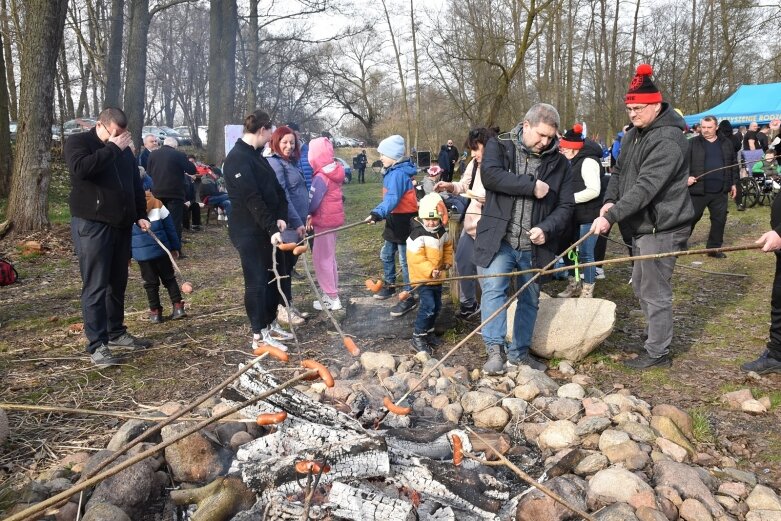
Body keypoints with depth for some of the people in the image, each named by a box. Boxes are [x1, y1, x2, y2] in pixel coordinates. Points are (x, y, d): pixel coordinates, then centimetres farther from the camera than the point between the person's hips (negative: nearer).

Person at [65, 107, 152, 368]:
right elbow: (81, 168, -24)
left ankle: (116, 333, 25)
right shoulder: (78, 142, -3)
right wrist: (112, 148, -18)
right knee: (95, 286, -7)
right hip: (91, 225, -7)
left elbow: (136, 184, 20)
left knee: (118, 283, 13)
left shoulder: (124, 150, 16)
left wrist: (140, 215, 8)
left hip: (120, 225, 7)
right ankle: (97, 345, -3)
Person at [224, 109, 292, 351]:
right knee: (256, 282, -2)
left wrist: (280, 218, -6)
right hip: (248, 232, -9)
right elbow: (252, 199, -23)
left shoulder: (256, 155, 14)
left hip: (267, 229, 9)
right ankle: (259, 336, 7)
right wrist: (271, 229, -25)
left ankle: (270, 325, 29)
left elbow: (276, 189, 10)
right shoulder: (237, 158, -16)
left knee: (272, 278, 15)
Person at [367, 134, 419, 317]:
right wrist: (380, 213, 28)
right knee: (386, 254, 21)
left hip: (404, 222, -10)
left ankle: (410, 298, 5)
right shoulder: (393, 171, 11)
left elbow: (393, 198, -35)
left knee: (405, 260, -4)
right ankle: (389, 285, 38)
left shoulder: (398, 173, -21)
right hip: (395, 221, 10)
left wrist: (377, 213, -47)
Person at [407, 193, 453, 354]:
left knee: (437, 305, 16)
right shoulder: (417, 235, -22)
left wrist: (447, 261, 12)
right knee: (428, 306, -15)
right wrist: (430, 271, -34)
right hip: (422, 277, -8)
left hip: (437, 277, 8)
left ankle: (429, 332, 35)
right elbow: (416, 259, -26)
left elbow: (447, 246, 23)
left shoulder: (442, 232, 3)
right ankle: (418, 338, -2)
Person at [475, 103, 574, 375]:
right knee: (493, 290, -15)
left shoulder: (560, 163, 7)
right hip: (499, 241, -3)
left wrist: (546, 228, -15)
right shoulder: (498, 147, 2)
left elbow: (565, 206, 4)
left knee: (530, 300, 12)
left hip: (535, 246, 4)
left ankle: (520, 352, 27)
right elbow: (490, 175, -18)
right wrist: (532, 187, -18)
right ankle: (495, 350, -9)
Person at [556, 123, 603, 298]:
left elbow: (594, 190, -24)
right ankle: (574, 285, 31)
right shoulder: (574, 161, 14)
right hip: (575, 215, 10)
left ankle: (587, 291, 9)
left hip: (588, 216, -10)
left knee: (585, 253, -3)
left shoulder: (588, 161, -16)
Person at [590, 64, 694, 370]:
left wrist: (611, 217, -33)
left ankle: (658, 353, 13)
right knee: (640, 285, 20)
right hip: (643, 225, 10)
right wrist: (610, 201, -8)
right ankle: (657, 336, 38)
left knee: (655, 292, -2)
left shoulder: (668, 140, -20)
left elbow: (646, 187, -29)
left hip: (661, 228, -10)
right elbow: (619, 172, 12)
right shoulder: (634, 135, 11)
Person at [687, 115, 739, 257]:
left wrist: (734, 183, 12)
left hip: (720, 192, 4)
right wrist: (686, 177, -19)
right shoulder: (692, 143, -1)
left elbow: (733, 165, 16)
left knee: (719, 220, 8)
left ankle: (714, 248, 18)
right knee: (691, 218, 4)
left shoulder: (727, 144, 11)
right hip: (698, 190, -4)